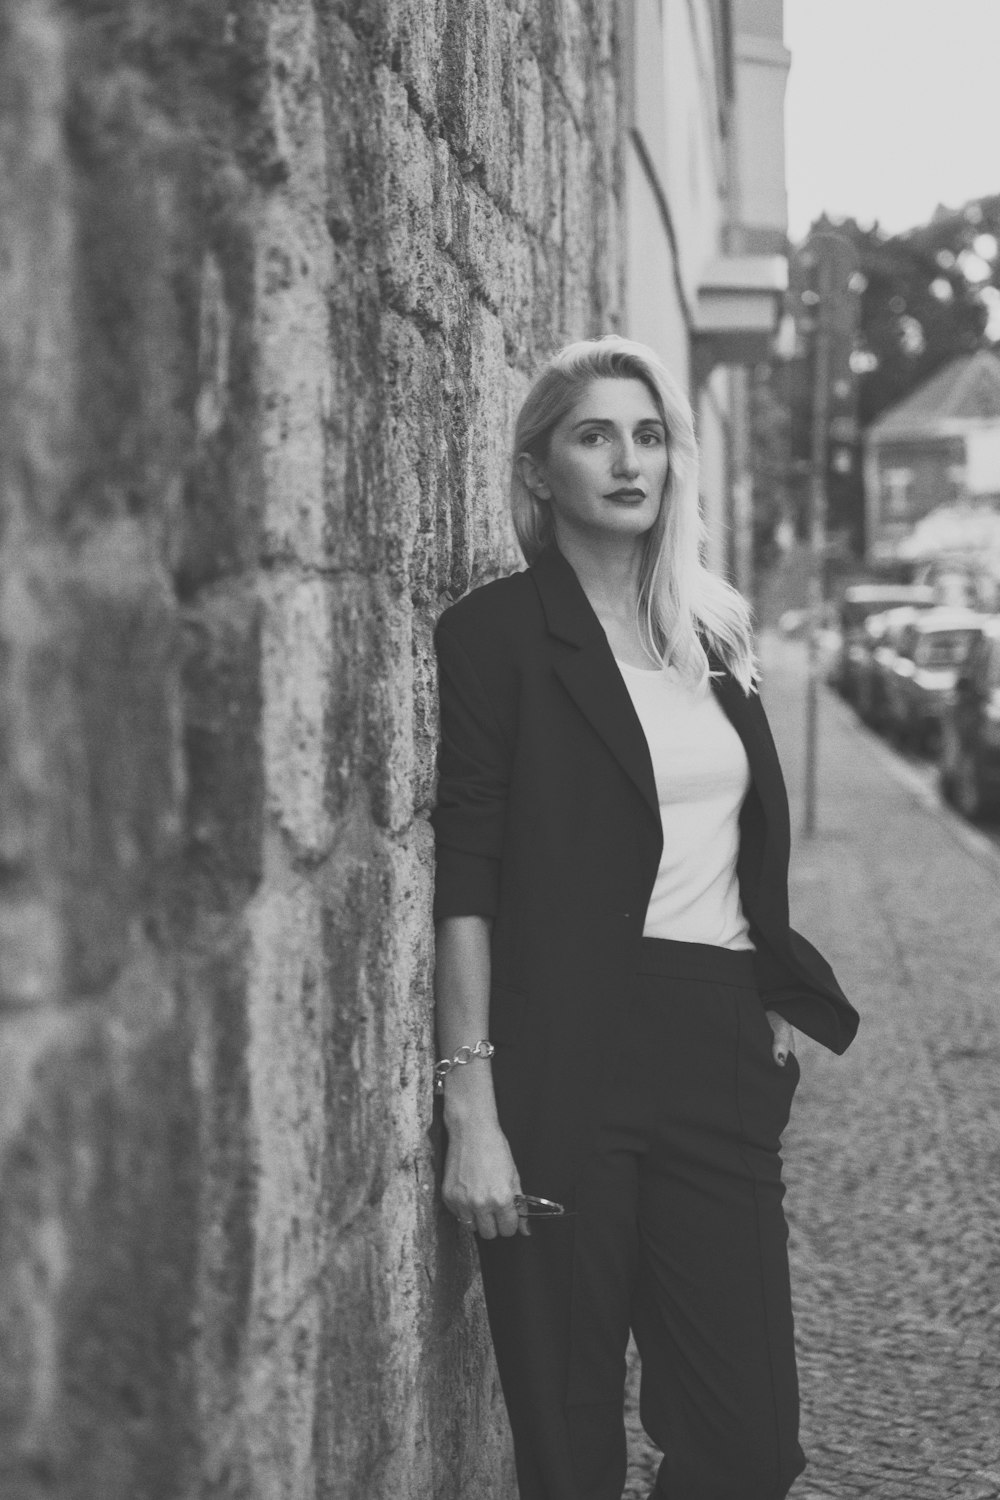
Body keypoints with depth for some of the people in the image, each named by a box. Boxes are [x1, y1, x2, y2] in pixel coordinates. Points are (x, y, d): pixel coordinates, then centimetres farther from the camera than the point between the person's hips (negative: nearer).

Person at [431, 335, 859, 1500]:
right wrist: (472, 1107, -14)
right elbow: (465, 880, -9)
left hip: (720, 1056, 5)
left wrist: (779, 1006, 10)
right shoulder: (497, 632, -3)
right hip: (564, 1066, -5)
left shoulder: (715, 631, 14)